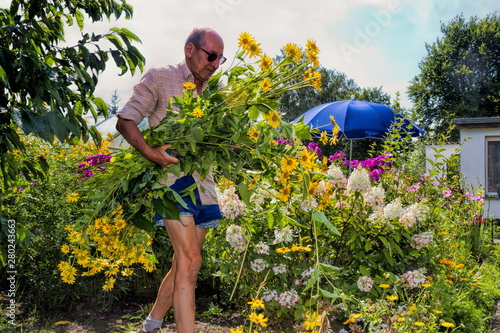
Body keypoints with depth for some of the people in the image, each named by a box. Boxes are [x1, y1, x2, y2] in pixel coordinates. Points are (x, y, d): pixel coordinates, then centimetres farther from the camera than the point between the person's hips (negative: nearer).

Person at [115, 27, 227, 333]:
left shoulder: (210, 91, 18)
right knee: (190, 261, -16)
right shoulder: (160, 78, 0)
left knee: (182, 264, 12)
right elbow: (125, 121, -4)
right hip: (172, 174, -6)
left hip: (202, 179, 7)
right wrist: (151, 153, -20)